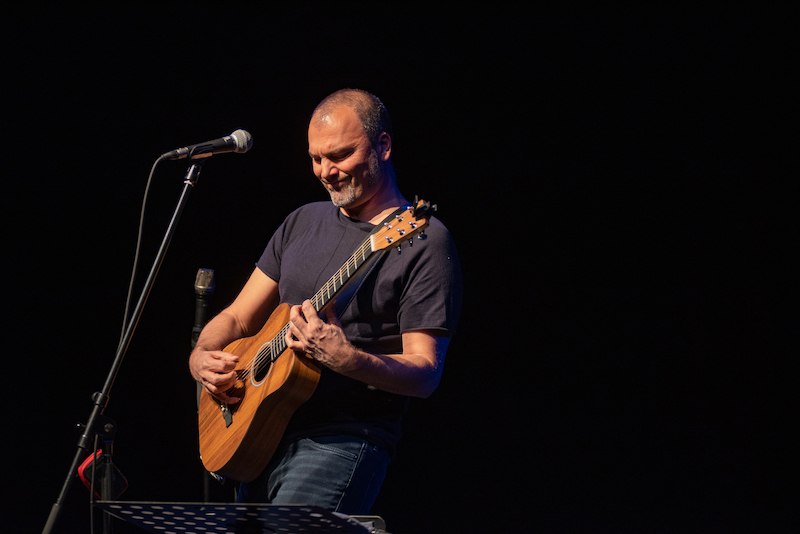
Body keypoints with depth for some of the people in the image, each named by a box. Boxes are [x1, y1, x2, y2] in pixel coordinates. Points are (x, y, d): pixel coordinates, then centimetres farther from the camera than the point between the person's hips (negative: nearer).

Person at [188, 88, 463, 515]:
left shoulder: (425, 242, -6)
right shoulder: (303, 223, 16)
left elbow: (425, 374, -12)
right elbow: (237, 318, 19)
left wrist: (344, 359, -28)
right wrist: (201, 359, -2)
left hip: (344, 437, -7)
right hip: (260, 435, 7)